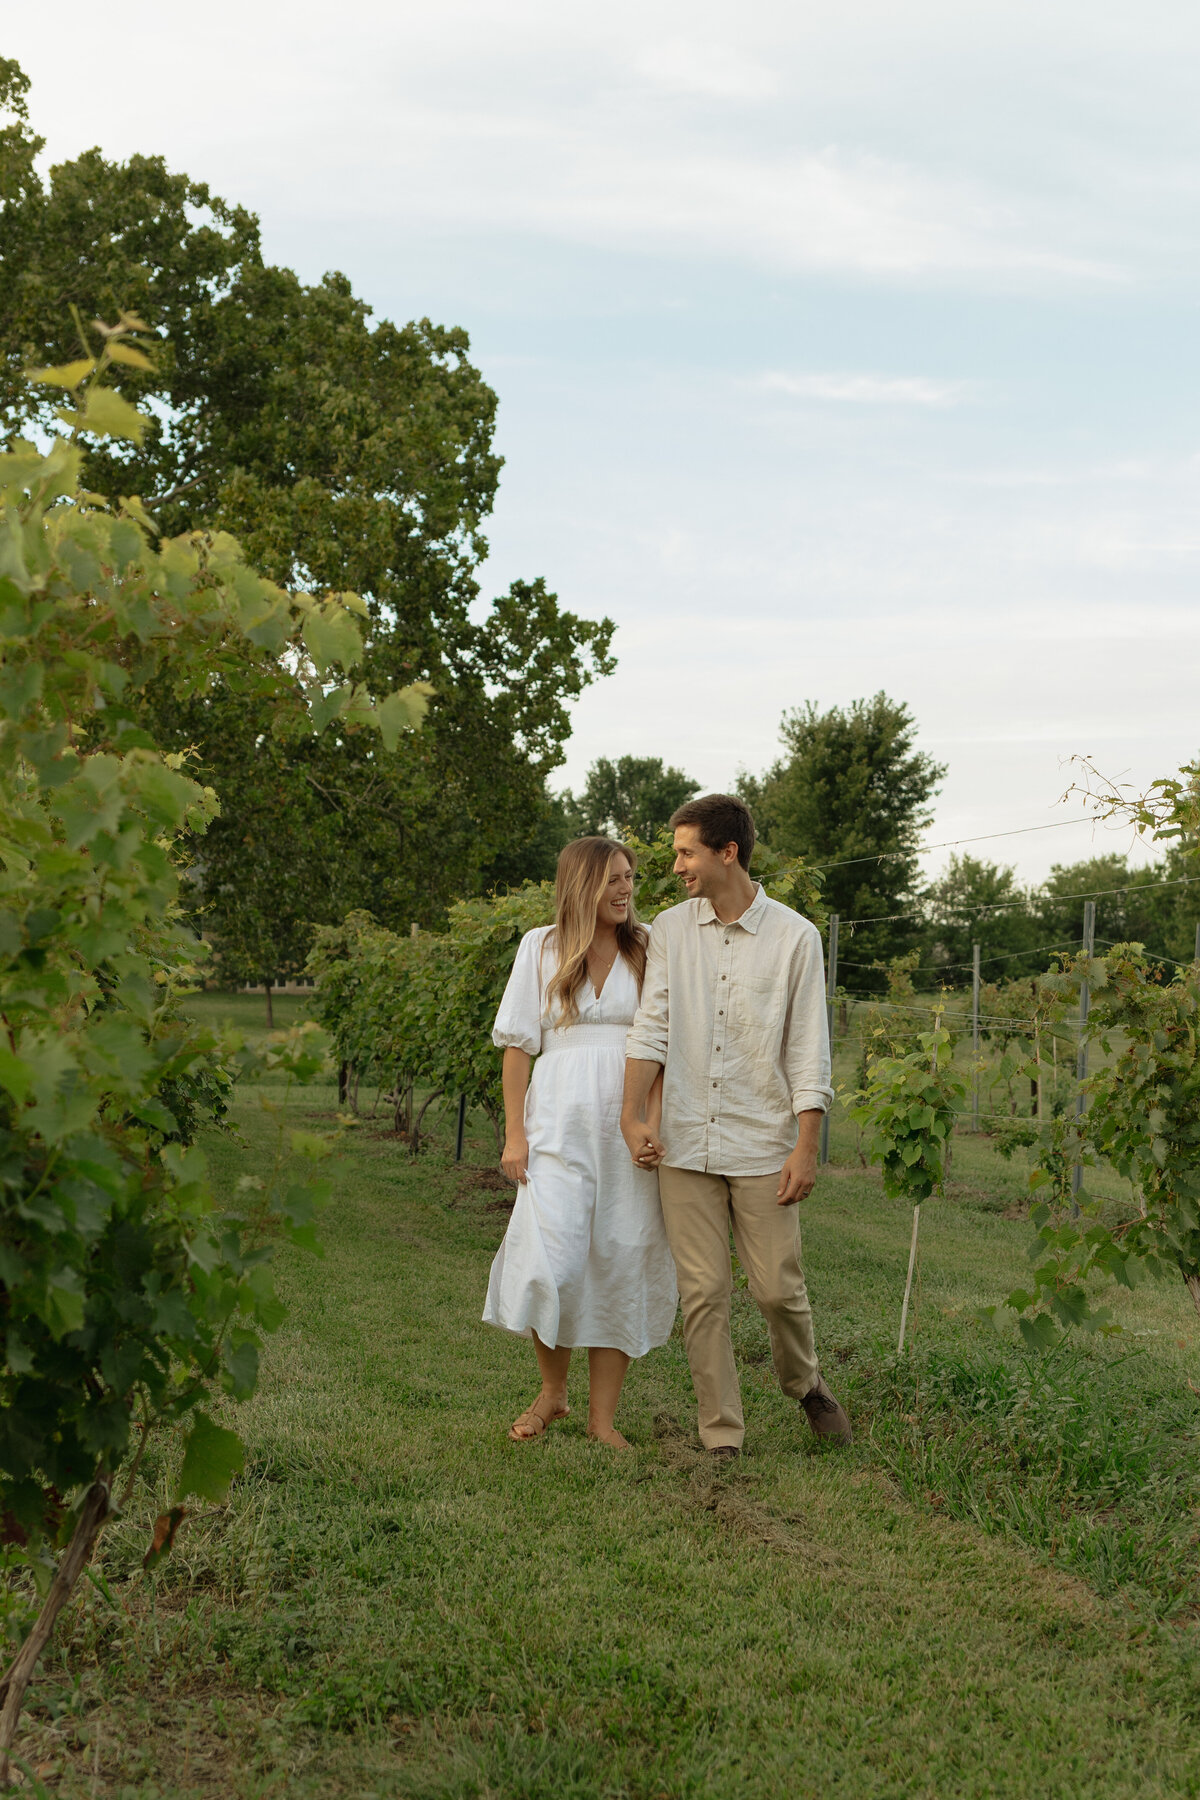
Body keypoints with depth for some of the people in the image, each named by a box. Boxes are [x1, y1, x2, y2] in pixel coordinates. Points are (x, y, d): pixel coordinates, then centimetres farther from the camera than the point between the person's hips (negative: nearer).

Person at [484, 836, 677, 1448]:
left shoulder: (648, 948, 7)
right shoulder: (540, 948, 6)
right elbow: (519, 1043, 7)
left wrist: (652, 1122, -9)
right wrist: (515, 1133, 1)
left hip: (629, 1128, 1)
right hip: (560, 1124, -1)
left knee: (622, 1263, 1)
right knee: (549, 1261, -8)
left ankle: (602, 1416, 11)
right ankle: (552, 1392, 17)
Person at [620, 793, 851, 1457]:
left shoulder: (794, 936, -1)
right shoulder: (671, 930, 6)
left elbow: (808, 1051, -2)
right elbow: (651, 1027, 5)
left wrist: (806, 1147, -7)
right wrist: (634, 1114, -4)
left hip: (762, 1143, -2)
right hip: (685, 1143, 2)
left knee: (778, 1288, 1)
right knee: (703, 1293, 1)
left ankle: (805, 1382, 31)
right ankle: (721, 1436, 10)